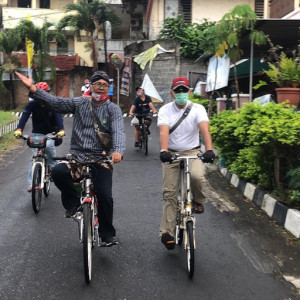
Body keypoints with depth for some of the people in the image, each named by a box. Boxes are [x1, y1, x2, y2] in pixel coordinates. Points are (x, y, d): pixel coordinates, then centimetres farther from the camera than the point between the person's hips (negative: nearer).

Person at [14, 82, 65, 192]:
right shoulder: (32, 104, -11)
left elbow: (58, 117, -27)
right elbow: (24, 116, -24)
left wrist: (61, 130, -47)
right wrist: (19, 129, -43)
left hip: (50, 133, -1)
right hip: (36, 133, 1)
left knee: (48, 145, -32)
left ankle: (53, 166, -6)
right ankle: (31, 182, -2)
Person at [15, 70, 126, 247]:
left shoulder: (113, 109, 1)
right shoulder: (80, 103, 9)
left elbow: (118, 132, -15)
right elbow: (56, 102, -1)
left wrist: (118, 151, -36)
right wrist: (32, 88, -12)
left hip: (101, 159, -2)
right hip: (77, 156, 2)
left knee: (105, 196, -15)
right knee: (58, 172, -28)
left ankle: (107, 234, 9)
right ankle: (73, 203, 0)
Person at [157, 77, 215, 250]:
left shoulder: (197, 109, -5)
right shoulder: (165, 110, -4)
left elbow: (205, 129, -21)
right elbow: (164, 131, -20)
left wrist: (209, 150, -39)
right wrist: (164, 151, -39)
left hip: (192, 152, 0)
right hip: (171, 154, 1)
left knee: (196, 176, -32)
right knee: (170, 193, -3)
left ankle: (198, 201, 1)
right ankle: (167, 232, 1)